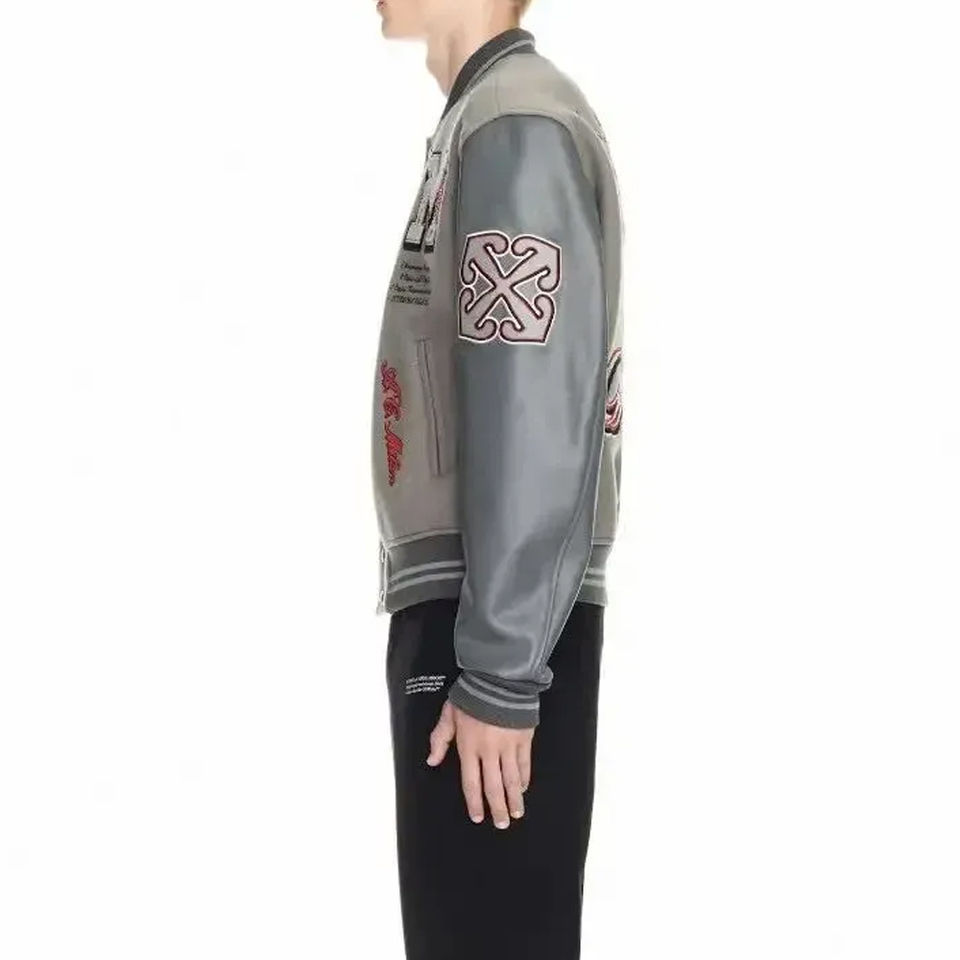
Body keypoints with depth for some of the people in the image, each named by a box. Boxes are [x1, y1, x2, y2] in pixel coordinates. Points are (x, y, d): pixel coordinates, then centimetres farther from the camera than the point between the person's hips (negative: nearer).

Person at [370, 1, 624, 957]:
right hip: (463, 602, 9)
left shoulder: (515, 123, -11)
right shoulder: (480, 122, 17)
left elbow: (534, 414, -18)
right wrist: (475, 646, 14)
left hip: (501, 619, -9)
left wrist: (499, 673, -19)